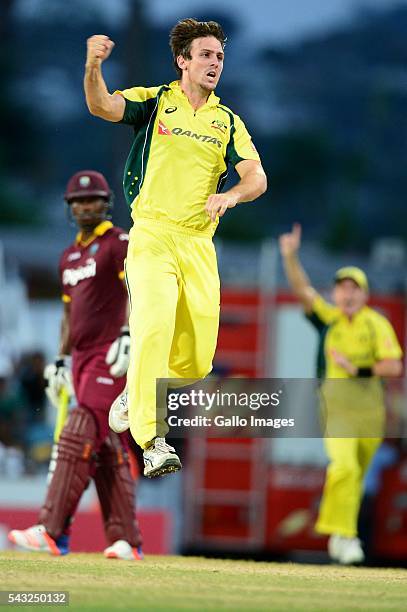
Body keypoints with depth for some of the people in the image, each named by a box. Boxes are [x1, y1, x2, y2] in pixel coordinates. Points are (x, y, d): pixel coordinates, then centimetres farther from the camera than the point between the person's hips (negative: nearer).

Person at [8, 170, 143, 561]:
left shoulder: (119, 244, -4)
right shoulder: (70, 256, 21)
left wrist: (128, 337, -29)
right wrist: (61, 360, 20)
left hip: (109, 357, -8)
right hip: (82, 360, 8)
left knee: (78, 440, -15)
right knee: (107, 450, 6)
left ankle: (53, 532, -21)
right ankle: (126, 540, 8)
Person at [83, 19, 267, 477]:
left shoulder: (228, 122, 13)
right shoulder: (154, 101, 3)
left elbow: (256, 178, 2)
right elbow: (101, 107, -14)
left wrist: (231, 195, -21)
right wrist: (93, 67, -35)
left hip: (199, 243, 4)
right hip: (151, 234, -4)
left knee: (197, 361, 3)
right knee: (154, 325, -26)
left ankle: (137, 396, 33)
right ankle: (152, 443, -28)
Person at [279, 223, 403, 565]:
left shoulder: (377, 324, -1)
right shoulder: (328, 318, 4)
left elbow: (394, 366, -8)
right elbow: (302, 289, -9)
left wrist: (359, 370, -17)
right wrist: (290, 257, -22)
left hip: (369, 406, 1)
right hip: (335, 405, -1)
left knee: (356, 475, 11)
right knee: (344, 466, -21)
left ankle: (337, 534, 30)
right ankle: (345, 535, -17)